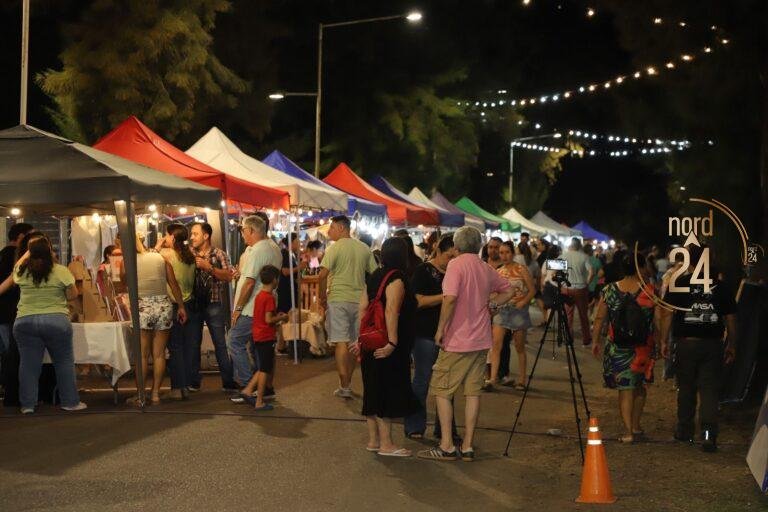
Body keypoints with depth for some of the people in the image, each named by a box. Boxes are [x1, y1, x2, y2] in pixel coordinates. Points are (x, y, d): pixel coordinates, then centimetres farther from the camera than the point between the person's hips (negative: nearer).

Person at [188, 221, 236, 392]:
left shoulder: (218, 254, 1)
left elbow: (228, 276, -9)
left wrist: (209, 267, -17)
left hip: (214, 304, -3)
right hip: (194, 304, 3)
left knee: (220, 344, 0)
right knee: (193, 343, 7)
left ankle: (228, 382, 5)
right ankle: (193, 382, 16)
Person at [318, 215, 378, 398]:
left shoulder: (335, 248, -9)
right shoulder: (364, 249, 7)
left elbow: (324, 274, -17)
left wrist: (322, 296, -4)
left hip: (338, 299, -5)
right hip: (359, 300, 5)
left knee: (341, 343, -2)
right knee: (353, 343, 13)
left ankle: (344, 387, -4)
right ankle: (347, 382, 19)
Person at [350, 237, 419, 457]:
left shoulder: (374, 276, 11)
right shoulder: (396, 279, -15)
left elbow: (362, 308, 12)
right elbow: (391, 311, -26)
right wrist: (392, 342, -29)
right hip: (387, 349, -9)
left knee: (373, 392, 14)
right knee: (388, 392, -2)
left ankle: (373, 440, 21)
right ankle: (386, 444, 2)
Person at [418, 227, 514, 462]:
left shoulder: (456, 265, -12)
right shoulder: (486, 269, 9)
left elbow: (450, 297, -24)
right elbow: (507, 291, 22)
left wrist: (440, 329, -17)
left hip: (457, 341, -6)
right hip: (481, 340, 6)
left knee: (441, 390, 2)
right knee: (473, 392, 9)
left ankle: (447, 446, -1)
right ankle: (467, 446, 10)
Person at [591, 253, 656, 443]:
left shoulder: (609, 290, -5)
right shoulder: (649, 291, -9)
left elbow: (599, 318, 0)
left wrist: (596, 341, 11)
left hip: (617, 347, 0)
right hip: (643, 347, 0)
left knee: (625, 387, 6)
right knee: (640, 385, 19)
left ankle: (628, 431, 0)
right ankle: (636, 425, 28)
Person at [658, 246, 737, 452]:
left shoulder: (678, 284, -4)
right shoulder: (721, 286, 1)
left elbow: (667, 313, -5)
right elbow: (730, 318, 6)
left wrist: (664, 340, 3)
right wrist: (731, 345, 14)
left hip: (686, 343, 0)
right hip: (713, 344, 1)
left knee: (686, 388, 14)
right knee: (709, 390, 1)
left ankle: (685, 430, 25)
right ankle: (708, 435, -10)